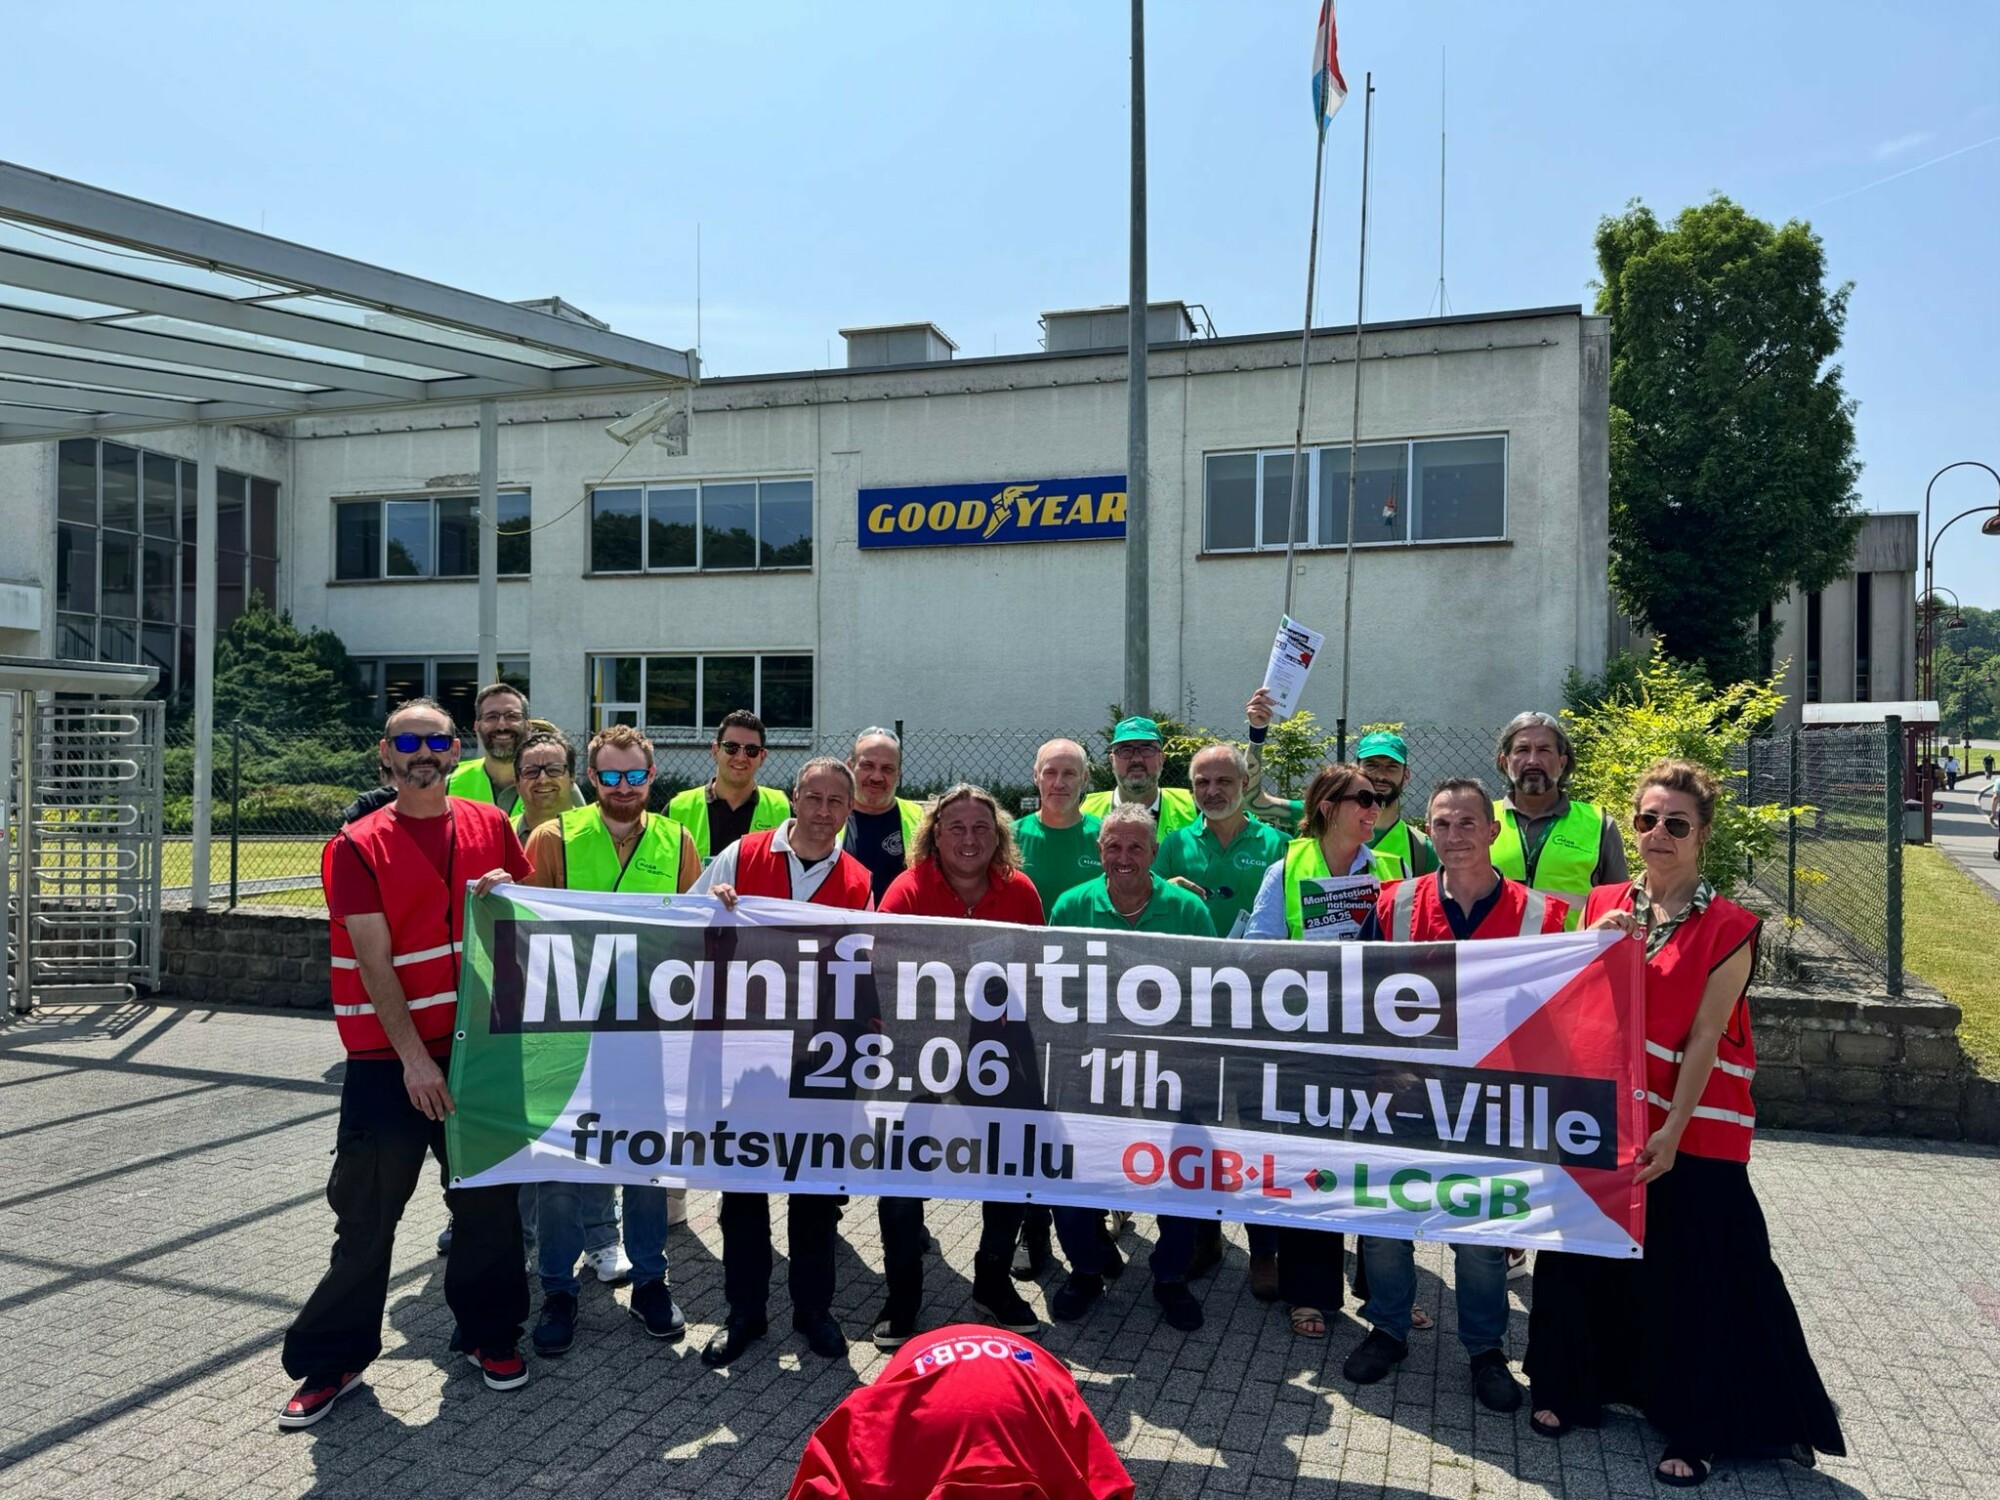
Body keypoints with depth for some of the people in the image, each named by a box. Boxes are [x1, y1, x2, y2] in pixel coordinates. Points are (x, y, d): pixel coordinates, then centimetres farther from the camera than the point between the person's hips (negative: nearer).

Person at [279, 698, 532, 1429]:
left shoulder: (490, 827, 4)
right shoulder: (357, 847, -5)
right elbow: (374, 959, -11)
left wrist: (508, 893, -8)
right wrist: (413, 1058, -16)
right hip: (388, 1055, -3)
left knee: (489, 1198, 11)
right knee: (366, 1211, 5)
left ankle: (490, 1333, 29)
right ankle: (333, 1359, 22)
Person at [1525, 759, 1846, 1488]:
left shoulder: (1728, 928, -9)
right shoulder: (1604, 904, 4)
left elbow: (1704, 1038, -12)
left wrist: (1672, 1132, -16)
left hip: (1690, 1129, -4)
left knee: (1692, 1277, 5)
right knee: (1587, 1252, 13)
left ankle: (1697, 1428, 23)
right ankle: (1572, 1387, 32)